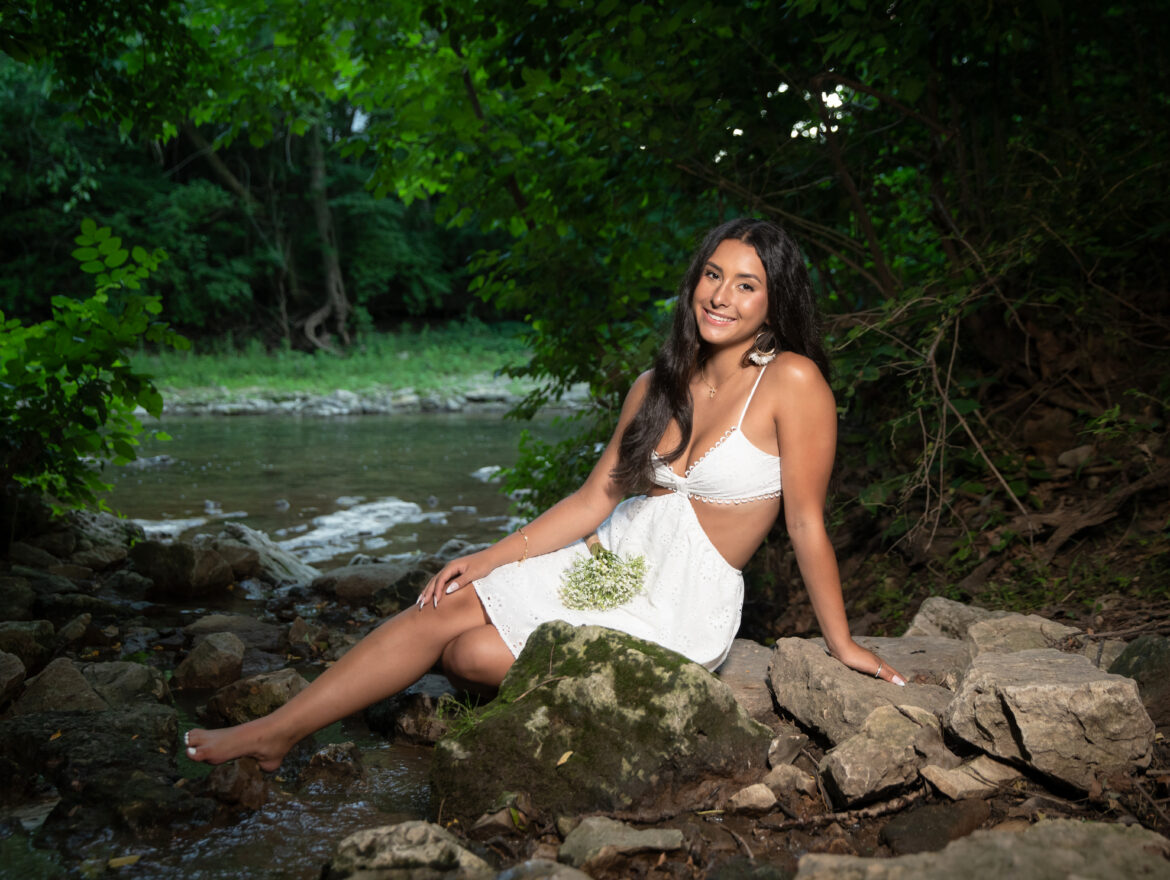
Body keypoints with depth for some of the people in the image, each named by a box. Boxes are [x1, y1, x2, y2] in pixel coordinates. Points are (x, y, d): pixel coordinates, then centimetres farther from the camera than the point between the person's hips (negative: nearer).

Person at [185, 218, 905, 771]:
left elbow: (808, 523, -11)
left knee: (477, 652, -13)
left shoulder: (792, 382, -15)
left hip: (684, 604, -6)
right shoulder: (657, 388, 6)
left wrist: (841, 644, -6)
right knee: (441, 613, -10)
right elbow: (594, 500, 7)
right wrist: (486, 559, 3)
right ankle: (274, 733, 4)